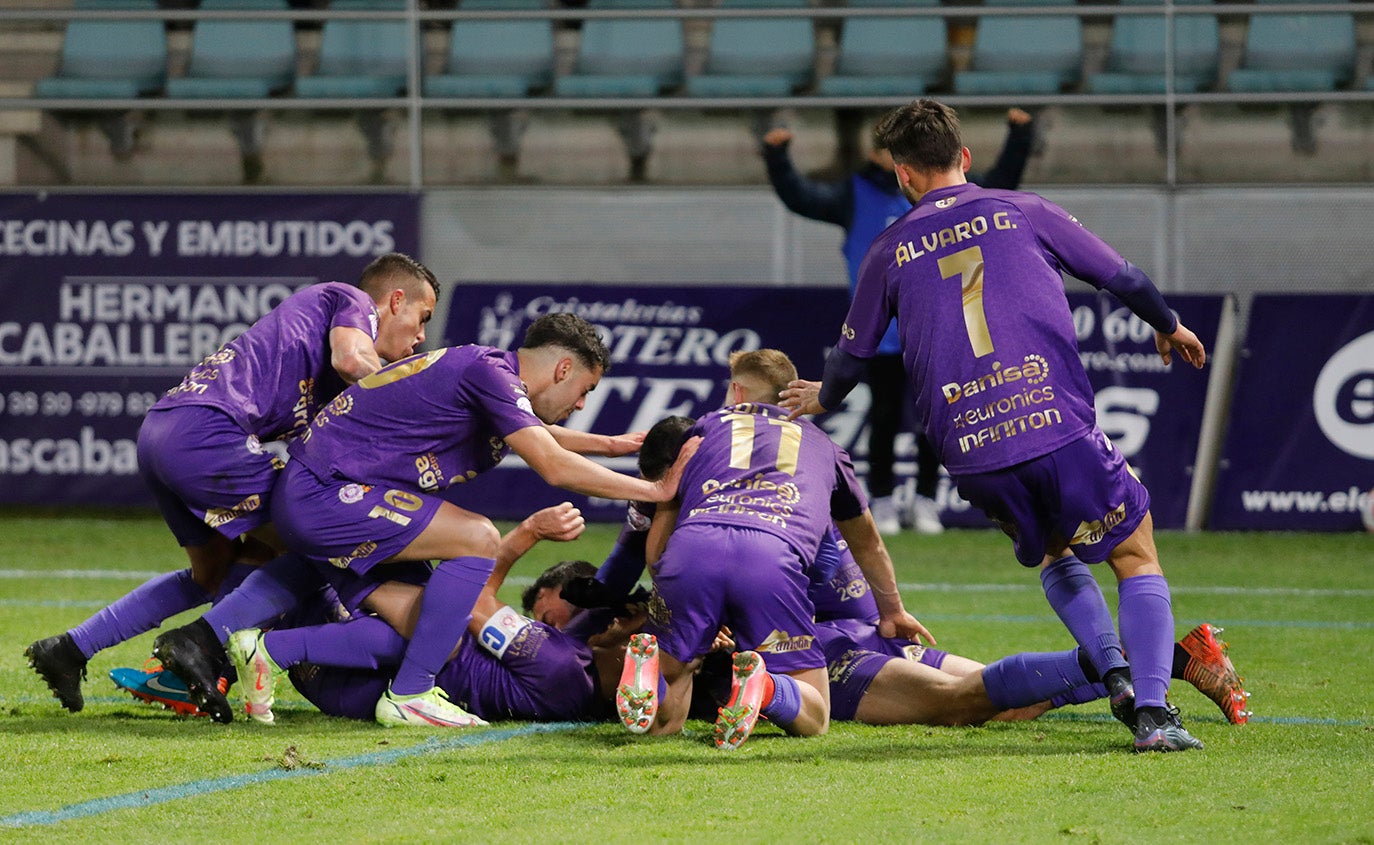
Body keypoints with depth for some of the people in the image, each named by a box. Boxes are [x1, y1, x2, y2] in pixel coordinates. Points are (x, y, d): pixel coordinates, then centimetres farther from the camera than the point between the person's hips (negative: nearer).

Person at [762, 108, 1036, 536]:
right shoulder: (855, 195, 0)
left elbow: (998, 187, 10)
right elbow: (800, 196, -7)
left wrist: (1019, 139, 0)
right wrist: (777, 158, -21)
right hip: (881, 332, -2)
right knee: (885, 417, 1)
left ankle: (925, 501, 14)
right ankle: (881, 501, 12)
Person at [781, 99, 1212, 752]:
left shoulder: (890, 252, 12)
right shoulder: (1023, 213, 9)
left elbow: (851, 356, 23)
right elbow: (1121, 277, 18)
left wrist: (822, 399, 46)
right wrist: (1169, 326, 39)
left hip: (970, 456, 2)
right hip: (1060, 429, -2)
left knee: (1054, 557, 28)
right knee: (1136, 558, 11)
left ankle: (1113, 672, 6)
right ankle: (1152, 710, -8)